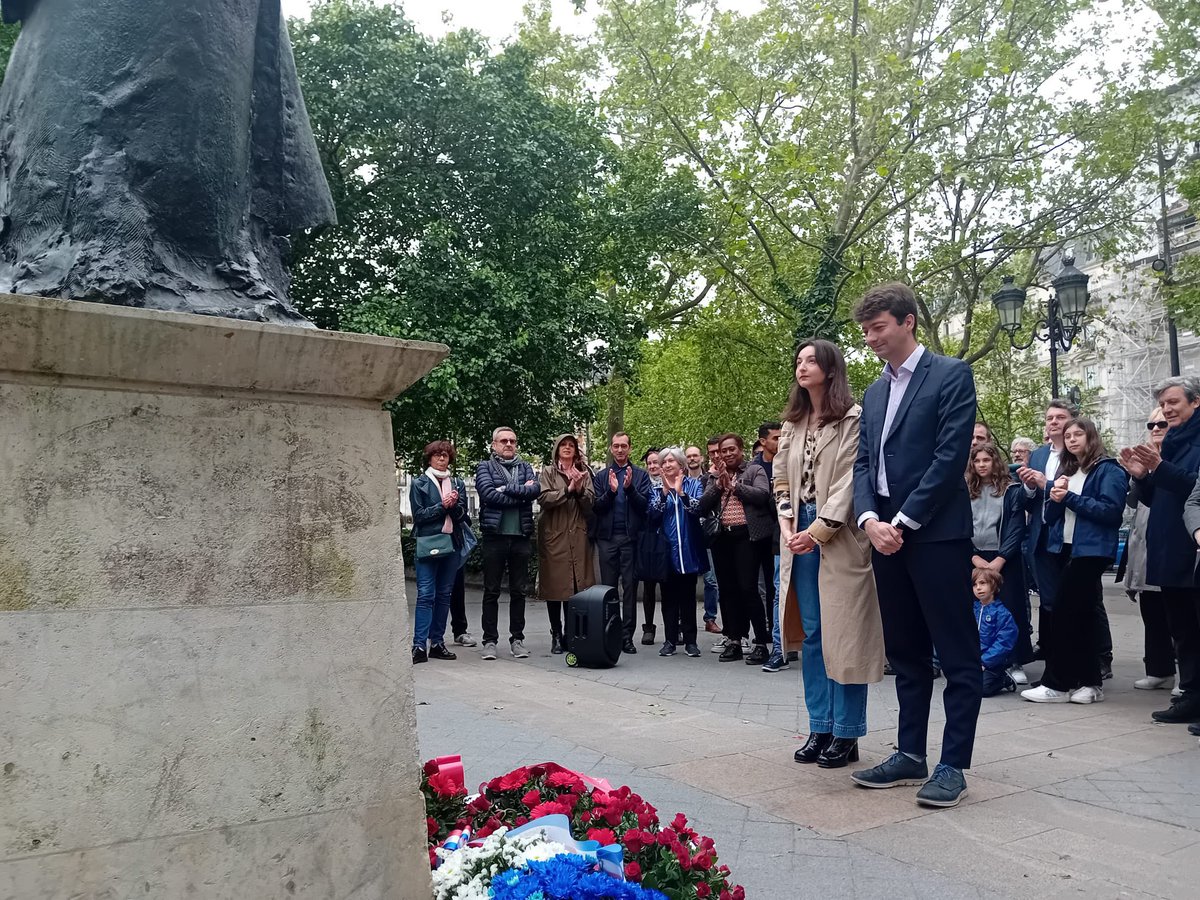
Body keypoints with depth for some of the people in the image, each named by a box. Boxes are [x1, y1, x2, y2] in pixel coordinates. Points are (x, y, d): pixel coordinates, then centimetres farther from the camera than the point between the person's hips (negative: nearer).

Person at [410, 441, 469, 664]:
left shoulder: (457, 483, 15)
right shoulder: (419, 483, 5)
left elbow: (462, 515, 8)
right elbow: (418, 515, -3)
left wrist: (454, 505, -12)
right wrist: (442, 506, -12)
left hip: (452, 543, 4)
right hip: (428, 543, -4)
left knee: (444, 595, 6)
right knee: (426, 595, -9)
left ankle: (437, 643, 12)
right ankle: (419, 645, -10)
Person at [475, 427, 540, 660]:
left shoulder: (525, 467, 14)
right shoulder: (485, 467, 6)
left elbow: (536, 489, -6)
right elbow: (488, 493, -13)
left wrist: (506, 488, -12)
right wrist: (521, 494, -11)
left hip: (521, 536, 3)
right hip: (494, 536, -3)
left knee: (519, 591, 8)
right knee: (491, 591, 2)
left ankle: (517, 639, 17)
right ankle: (489, 641, 10)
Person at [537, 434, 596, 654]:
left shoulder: (584, 473, 16)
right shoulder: (547, 472, 7)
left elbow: (590, 503, 7)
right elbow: (543, 498, -8)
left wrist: (580, 489, -10)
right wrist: (568, 490, -13)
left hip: (578, 536, 2)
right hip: (554, 536, -2)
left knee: (578, 586, -3)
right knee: (555, 586, -2)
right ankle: (556, 635, 6)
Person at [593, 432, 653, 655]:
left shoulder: (640, 475, 9)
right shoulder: (601, 476, 12)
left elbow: (644, 504, -2)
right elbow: (596, 507, 3)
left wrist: (630, 488, -17)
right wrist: (610, 491, -14)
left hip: (631, 536, -1)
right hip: (607, 537, 1)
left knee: (630, 586, -1)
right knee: (608, 586, 3)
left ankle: (627, 636, 2)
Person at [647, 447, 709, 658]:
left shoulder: (694, 484, 5)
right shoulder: (658, 489, 9)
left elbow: (697, 508, -10)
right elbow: (653, 514, -6)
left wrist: (681, 492, -22)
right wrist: (665, 491, -15)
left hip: (688, 547, -1)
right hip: (667, 549, 1)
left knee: (688, 595, 3)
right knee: (669, 595, 4)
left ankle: (690, 640, 9)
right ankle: (669, 640, 9)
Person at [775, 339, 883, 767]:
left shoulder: (853, 419, -6)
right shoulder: (792, 423, 16)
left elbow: (849, 480, -13)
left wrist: (819, 531, -17)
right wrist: (787, 525, 1)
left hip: (838, 535, -6)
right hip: (801, 535, 6)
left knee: (843, 633, -2)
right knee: (811, 633, 9)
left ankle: (846, 734, 7)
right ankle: (820, 727, 17)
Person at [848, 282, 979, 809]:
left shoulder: (951, 375, -4)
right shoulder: (874, 393, 17)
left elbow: (951, 456, -13)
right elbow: (863, 464, 11)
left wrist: (903, 522, -14)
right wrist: (871, 520, -6)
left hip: (936, 535, -7)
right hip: (887, 535, 7)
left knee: (957, 656, 1)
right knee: (906, 655, 13)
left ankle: (953, 765, 7)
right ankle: (910, 755, 22)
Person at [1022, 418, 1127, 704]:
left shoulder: (1108, 470, -3)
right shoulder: (1065, 470, 18)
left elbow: (1111, 510, -15)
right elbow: (1051, 516, 15)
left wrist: (1070, 498, -16)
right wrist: (1055, 499, -6)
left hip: (1091, 551, -7)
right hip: (1065, 549, 7)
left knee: (1065, 613, -8)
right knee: (1081, 614, 9)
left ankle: (1057, 683, -3)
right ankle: (1089, 681, 14)